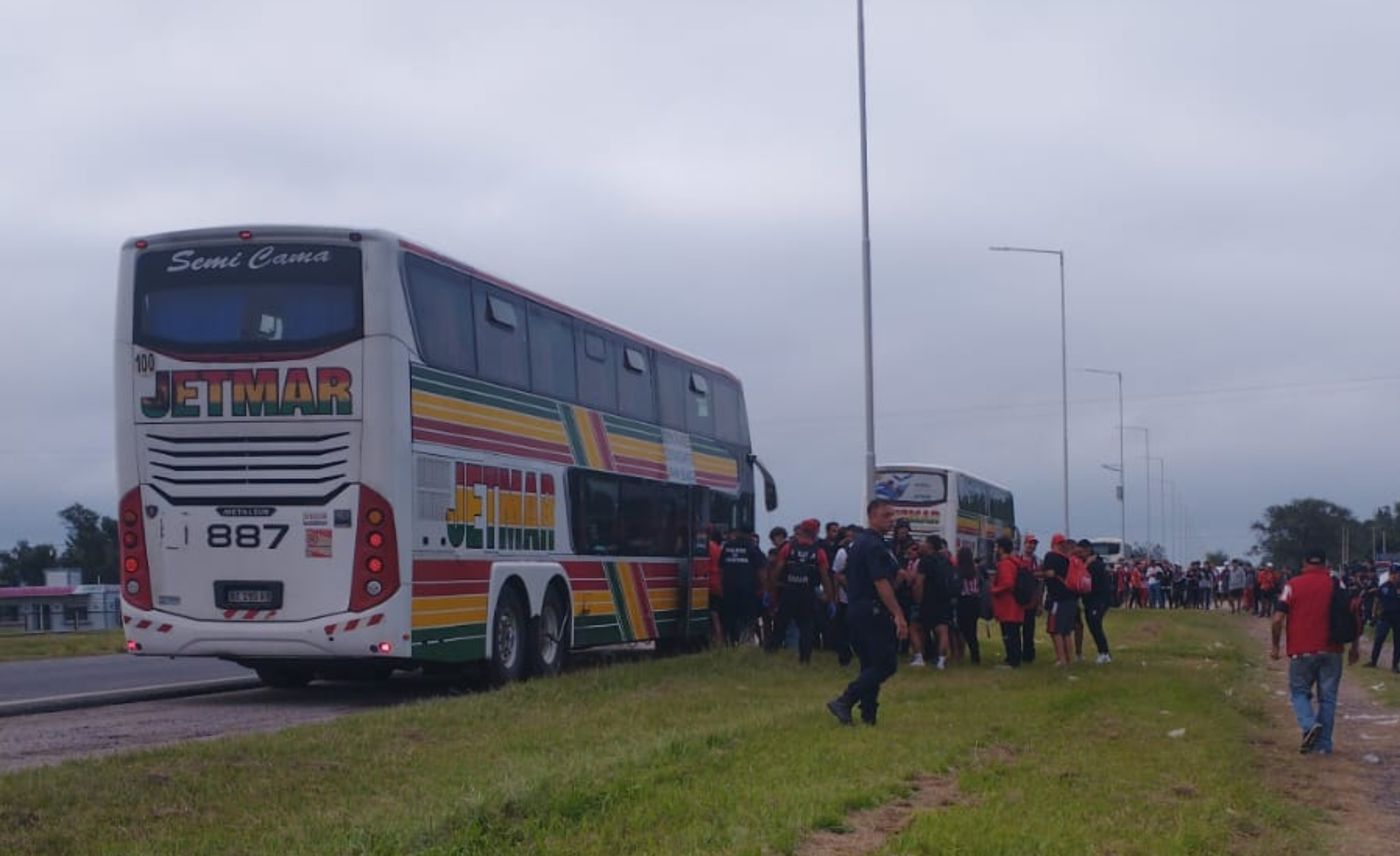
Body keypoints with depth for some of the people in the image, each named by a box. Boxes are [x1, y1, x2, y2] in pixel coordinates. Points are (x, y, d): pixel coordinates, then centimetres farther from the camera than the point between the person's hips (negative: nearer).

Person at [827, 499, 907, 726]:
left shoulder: (860, 543, 17)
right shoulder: (874, 546, -15)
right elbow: (881, 583, -21)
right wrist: (898, 615, -21)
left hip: (856, 611, 10)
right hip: (873, 612, -10)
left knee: (870, 664, 12)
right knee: (886, 663, -8)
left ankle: (868, 715, 10)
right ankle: (844, 702, -13)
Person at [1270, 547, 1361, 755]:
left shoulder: (1292, 585, -2)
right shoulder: (1337, 584, 3)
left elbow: (1278, 618, -6)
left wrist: (1275, 645, 5)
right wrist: (1355, 646, 10)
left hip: (1302, 651, -2)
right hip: (1331, 651, 2)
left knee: (1299, 692, 11)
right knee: (1327, 697, 9)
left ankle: (1310, 724, -15)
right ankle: (1323, 744, 8)